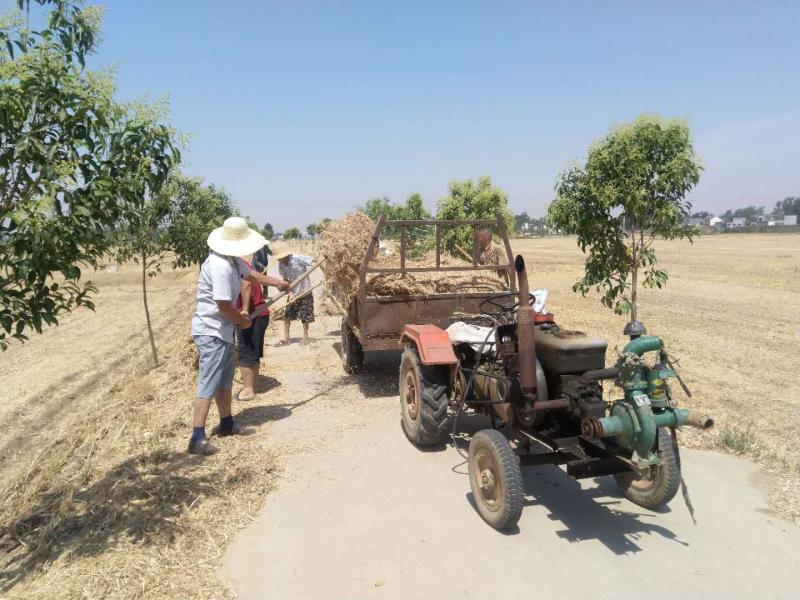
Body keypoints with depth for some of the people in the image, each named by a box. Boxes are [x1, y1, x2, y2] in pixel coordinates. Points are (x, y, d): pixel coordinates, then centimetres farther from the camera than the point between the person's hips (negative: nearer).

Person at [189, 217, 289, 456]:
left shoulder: (233, 260, 5)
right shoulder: (220, 266, -26)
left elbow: (250, 274, 24)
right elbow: (224, 305, -26)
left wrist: (277, 282, 28)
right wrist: (243, 321, -9)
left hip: (223, 330, 10)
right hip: (211, 333, -10)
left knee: (224, 381, 19)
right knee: (208, 385, -9)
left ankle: (227, 424, 33)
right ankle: (197, 439, -5)